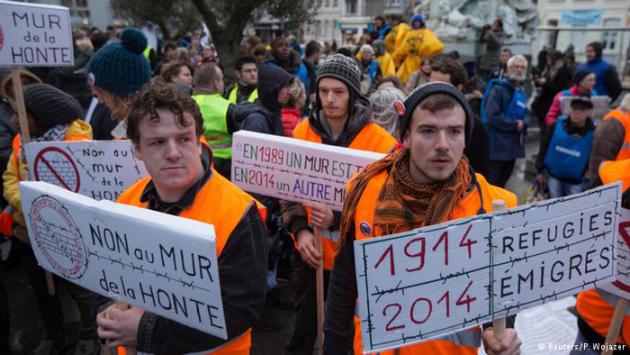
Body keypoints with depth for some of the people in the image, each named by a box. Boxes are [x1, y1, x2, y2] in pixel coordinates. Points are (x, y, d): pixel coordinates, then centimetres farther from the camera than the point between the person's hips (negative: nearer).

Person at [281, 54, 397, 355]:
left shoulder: (379, 141, -12)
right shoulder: (302, 131, -1)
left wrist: (338, 218, -26)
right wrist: (300, 228, -12)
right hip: (310, 251, 3)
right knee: (303, 328, 18)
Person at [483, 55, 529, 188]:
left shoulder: (522, 94, 16)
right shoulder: (498, 89, -11)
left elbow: (524, 116, 18)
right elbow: (492, 116, -20)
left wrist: (523, 124, -6)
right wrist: (515, 124, -14)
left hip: (513, 145, 8)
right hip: (496, 145, -8)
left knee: (502, 181, 18)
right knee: (491, 183, -5)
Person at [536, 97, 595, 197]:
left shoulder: (593, 133, -10)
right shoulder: (557, 125, -7)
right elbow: (544, 147, 1)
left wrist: (589, 181, -4)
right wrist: (540, 170, 2)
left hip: (576, 181, -1)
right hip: (553, 176, 1)